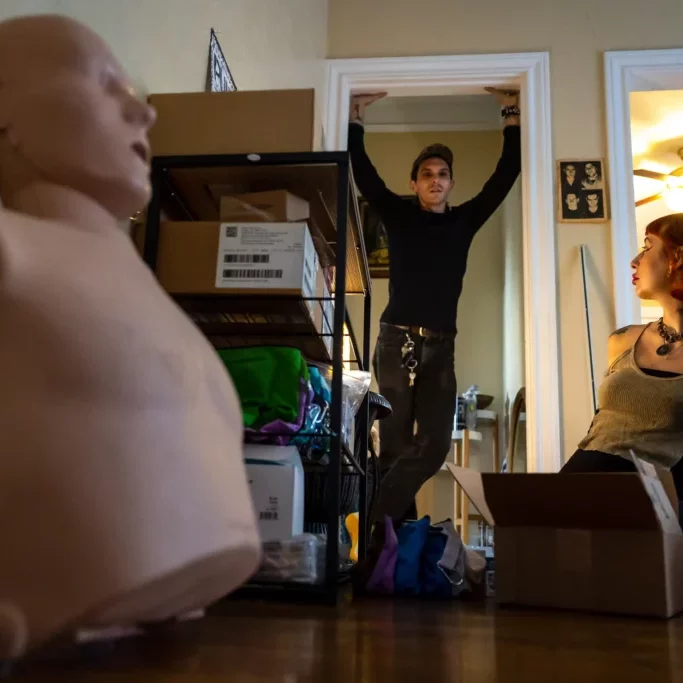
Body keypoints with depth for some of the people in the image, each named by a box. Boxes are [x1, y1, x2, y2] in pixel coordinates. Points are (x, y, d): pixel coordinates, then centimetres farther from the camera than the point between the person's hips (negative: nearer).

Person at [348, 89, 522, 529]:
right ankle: (396, 522, 7)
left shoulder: (465, 220, 15)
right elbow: (362, 170, 4)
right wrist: (357, 117, 2)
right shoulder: (398, 215, 9)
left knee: (435, 443, -8)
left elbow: (507, 172, 13)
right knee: (395, 442, -2)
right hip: (396, 340, -2)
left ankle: (382, 518, 1)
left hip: (441, 346, 2)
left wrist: (512, 115, 12)